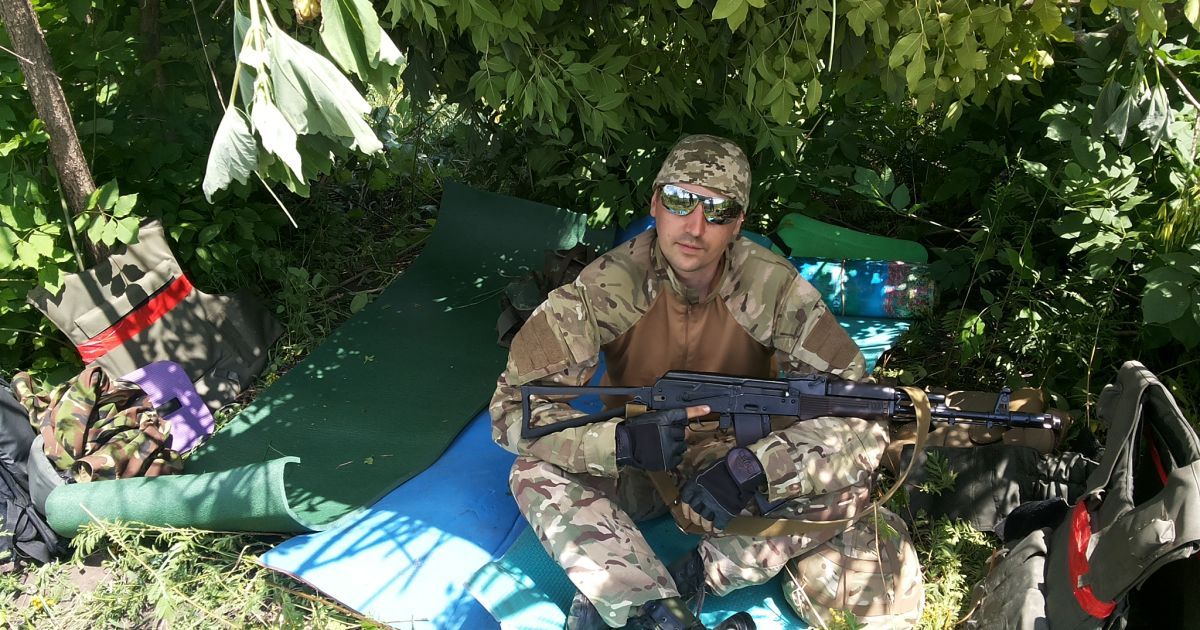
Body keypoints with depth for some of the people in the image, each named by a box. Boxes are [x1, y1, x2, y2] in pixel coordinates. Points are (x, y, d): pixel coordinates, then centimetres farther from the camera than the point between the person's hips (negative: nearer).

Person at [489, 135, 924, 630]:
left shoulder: (773, 287, -20)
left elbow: (859, 414, -21)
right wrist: (620, 441, -38)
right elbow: (511, 408, -22)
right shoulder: (608, 286, -21)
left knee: (844, 475, -26)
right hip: (633, 462, 0)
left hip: (740, 455, 1)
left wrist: (752, 466, -36)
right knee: (537, 472, -27)